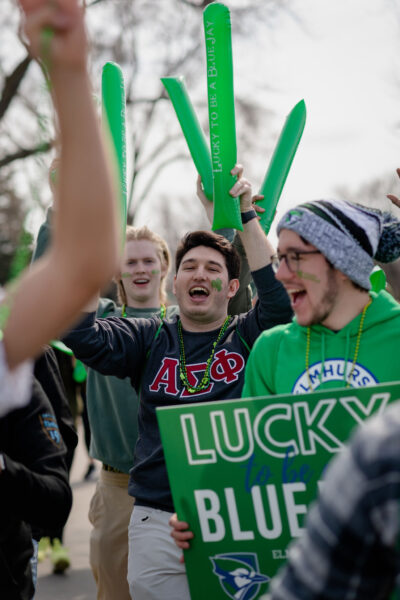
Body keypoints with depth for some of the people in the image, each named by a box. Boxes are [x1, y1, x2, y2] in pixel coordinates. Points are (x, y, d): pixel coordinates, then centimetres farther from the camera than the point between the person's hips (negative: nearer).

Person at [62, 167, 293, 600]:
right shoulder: (150, 339, 8)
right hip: (158, 520, 1)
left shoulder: (249, 337, 6)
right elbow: (82, 333, -6)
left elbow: (281, 298, -14)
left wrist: (246, 216, -13)